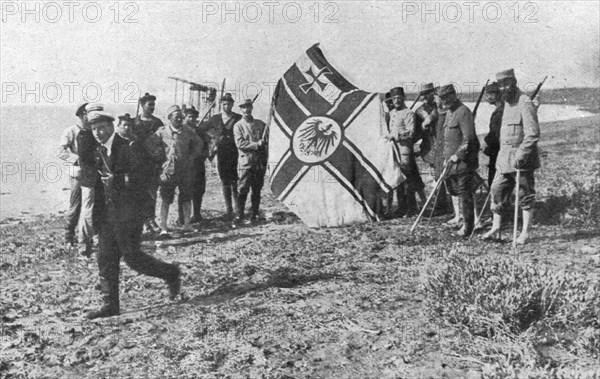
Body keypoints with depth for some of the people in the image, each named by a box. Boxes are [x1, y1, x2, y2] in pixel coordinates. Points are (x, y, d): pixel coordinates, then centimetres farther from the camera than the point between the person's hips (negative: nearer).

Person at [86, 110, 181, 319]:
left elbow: (144, 174, -15)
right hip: (108, 213, 7)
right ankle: (110, 304, 15)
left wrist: (117, 180, -17)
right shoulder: (99, 151, 12)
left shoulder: (130, 147, -11)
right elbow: (98, 178, 16)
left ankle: (171, 273, 19)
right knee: (106, 259, 6)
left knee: (131, 256, -3)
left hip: (128, 213, -7)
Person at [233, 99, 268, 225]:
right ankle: (239, 215, 1)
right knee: (243, 190, -6)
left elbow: (267, 140, 15)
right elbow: (240, 143, -11)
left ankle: (255, 215, 18)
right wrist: (256, 144, -16)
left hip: (260, 162, 3)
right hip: (245, 162, -3)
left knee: (257, 190, 9)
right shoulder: (238, 126, 1)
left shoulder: (260, 124, 10)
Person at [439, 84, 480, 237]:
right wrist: (446, 157, 18)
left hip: (464, 159, -9)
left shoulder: (463, 112, -13)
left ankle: (468, 226, 2)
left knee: (465, 193, -5)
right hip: (452, 159, 9)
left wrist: (458, 155, -21)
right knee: (453, 189, 13)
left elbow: (468, 138, -19)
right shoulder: (449, 112, 16)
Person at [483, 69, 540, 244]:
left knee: (525, 196, 2)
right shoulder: (507, 103, 14)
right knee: (497, 191, 7)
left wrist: (521, 154, -27)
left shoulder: (525, 103, -15)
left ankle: (525, 233, 10)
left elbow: (533, 134, -22)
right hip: (505, 158, 9)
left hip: (522, 159, -9)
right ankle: (495, 229, 13)